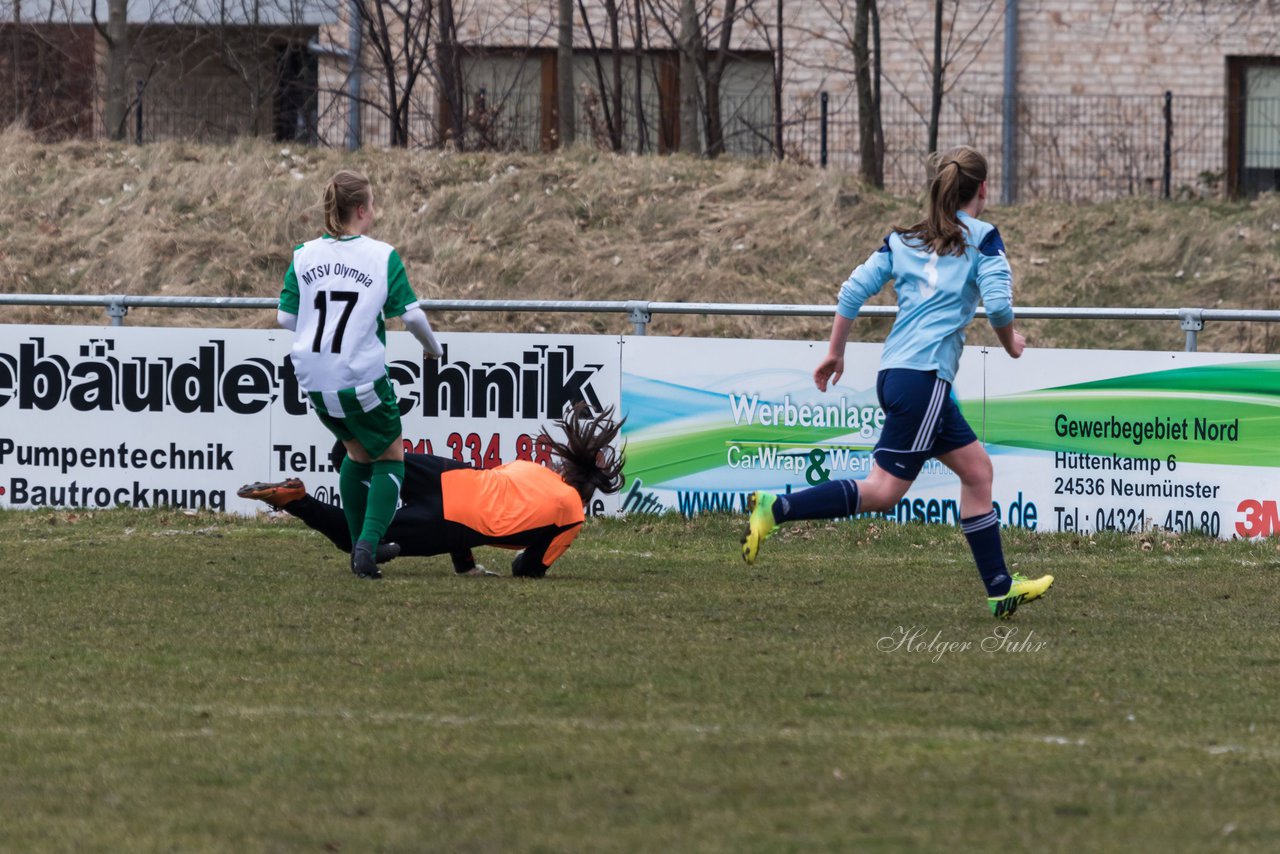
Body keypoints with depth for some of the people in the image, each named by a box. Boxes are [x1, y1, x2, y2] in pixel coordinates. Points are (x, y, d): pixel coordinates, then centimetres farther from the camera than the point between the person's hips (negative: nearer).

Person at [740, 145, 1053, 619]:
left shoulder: (904, 239, 15)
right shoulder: (982, 238, -1)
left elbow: (854, 290, 9)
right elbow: (997, 304, -11)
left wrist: (834, 352, 18)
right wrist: (1011, 344, 9)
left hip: (894, 374, 8)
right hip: (924, 377, -8)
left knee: (976, 468, 15)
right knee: (883, 490, -7)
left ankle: (1001, 589, 17)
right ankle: (776, 508, -16)